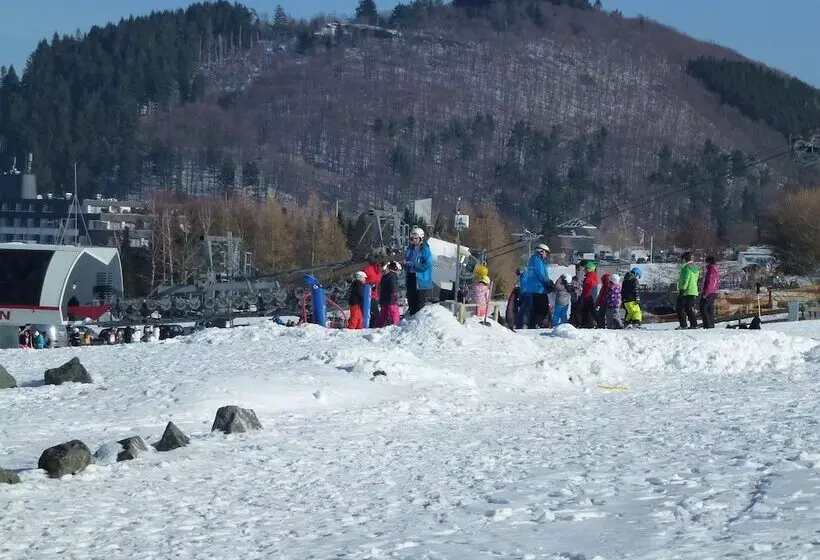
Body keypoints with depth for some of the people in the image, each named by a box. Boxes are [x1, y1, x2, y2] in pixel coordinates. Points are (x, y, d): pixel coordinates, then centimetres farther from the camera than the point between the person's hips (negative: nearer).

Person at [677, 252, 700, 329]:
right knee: (690, 309, 13)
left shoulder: (686, 268, -14)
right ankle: (694, 324, 7)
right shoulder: (695, 268, 15)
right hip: (693, 292, 9)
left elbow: (685, 280, -20)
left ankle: (683, 325, -7)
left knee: (681, 308, -3)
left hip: (685, 292, -9)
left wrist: (682, 289, -19)